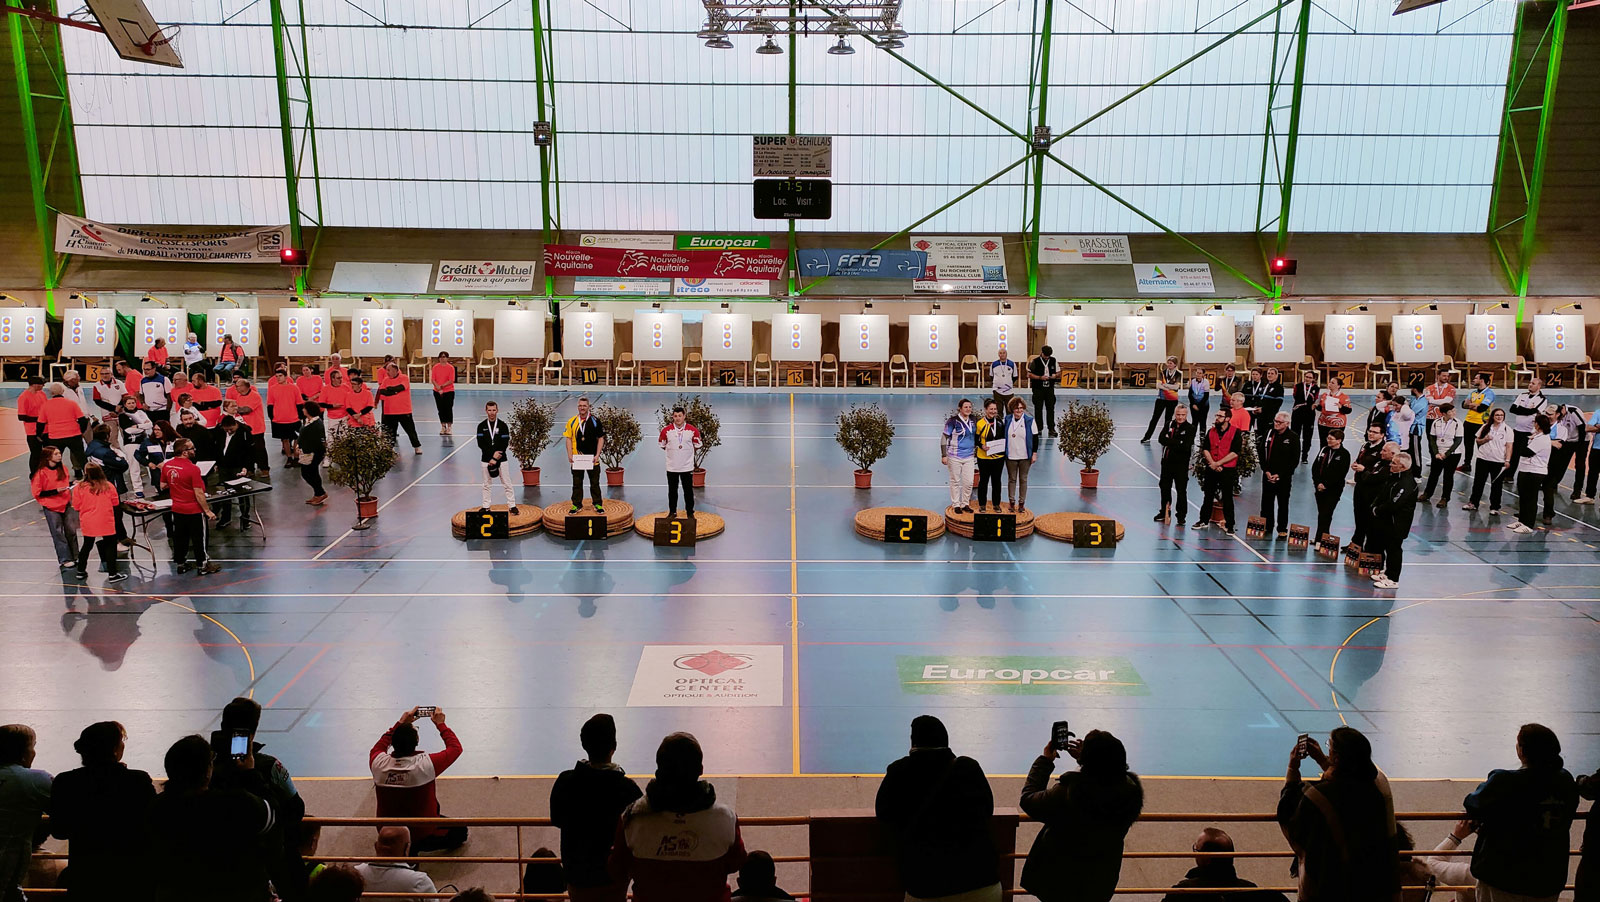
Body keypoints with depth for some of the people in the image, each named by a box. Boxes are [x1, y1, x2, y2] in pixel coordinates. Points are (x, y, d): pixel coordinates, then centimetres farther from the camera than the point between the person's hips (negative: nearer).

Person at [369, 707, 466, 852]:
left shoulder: (378, 764, -19)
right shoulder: (426, 764, -28)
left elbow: (378, 747, 8)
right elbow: (455, 747, -10)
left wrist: (400, 723, 11)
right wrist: (440, 724, 1)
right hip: (422, 833, -5)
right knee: (461, 831, 16)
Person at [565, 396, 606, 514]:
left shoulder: (595, 421, 0)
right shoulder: (572, 422, 5)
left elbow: (601, 438, 1)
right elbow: (569, 439, 5)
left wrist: (597, 455, -8)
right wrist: (570, 455, -5)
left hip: (592, 459, -1)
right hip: (576, 459, 1)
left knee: (595, 483, 6)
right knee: (577, 483, 8)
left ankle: (598, 504, 16)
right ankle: (577, 504, 18)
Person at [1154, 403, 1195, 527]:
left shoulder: (1190, 428, -8)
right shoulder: (1169, 425, 6)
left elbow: (1186, 446, -20)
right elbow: (1162, 439, -7)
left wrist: (1170, 441, -15)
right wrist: (1177, 443, -19)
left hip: (1181, 464, -5)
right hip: (1167, 461, 5)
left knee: (1181, 491, -1)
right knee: (1165, 487, 16)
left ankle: (1181, 516, 8)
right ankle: (1164, 512, 31)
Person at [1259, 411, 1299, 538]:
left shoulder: (1293, 438, -6)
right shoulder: (1269, 433, 4)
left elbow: (1295, 461, -6)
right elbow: (1262, 454, 7)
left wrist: (1279, 475, -11)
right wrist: (1266, 471, -5)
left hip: (1284, 478, -3)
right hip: (1268, 476, 3)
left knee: (1283, 504, 5)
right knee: (1266, 502, 7)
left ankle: (1282, 529, 13)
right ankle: (1266, 527, 18)